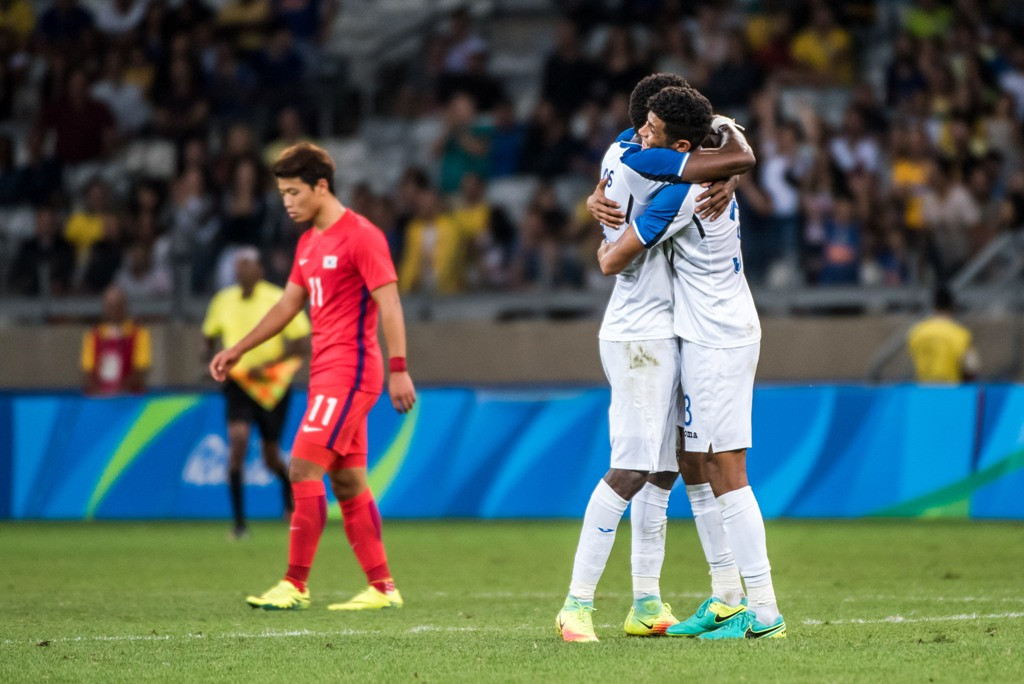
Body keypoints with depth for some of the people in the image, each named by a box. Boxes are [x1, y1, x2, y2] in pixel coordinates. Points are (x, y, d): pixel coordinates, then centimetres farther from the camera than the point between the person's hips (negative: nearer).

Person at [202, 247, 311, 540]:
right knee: (237, 440, -20)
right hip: (238, 383, 2)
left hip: (272, 386, -1)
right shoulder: (223, 301, 2)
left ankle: (289, 484, 44)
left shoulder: (280, 301, -9)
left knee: (271, 458, 6)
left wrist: (266, 366, -20)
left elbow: (302, 345, -9)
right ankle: (239, 522, -18)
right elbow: (210, 337, 18)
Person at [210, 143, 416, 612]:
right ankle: (382, 587, 10)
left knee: (303, 468, -13)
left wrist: (399, 369, -21)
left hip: (350, 371, -9)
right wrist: (236, 351, 22)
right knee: (347, 481, 8)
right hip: (326, 374, 9)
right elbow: (288, 305, 24)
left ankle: (295, 586, -11)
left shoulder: (361, 236, -11)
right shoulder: (309, 243, 16)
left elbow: (389, 303, -15)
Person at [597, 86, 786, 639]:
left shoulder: (682, 195, -22)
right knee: (696, 467, 13)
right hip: (717, 336, 10)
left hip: (715, 343, -10)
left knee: (726, 476, -8)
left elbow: (611, 261, -16)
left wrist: (605, 243, 6)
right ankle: (725, 599, 17)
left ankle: (765, 611, -8)